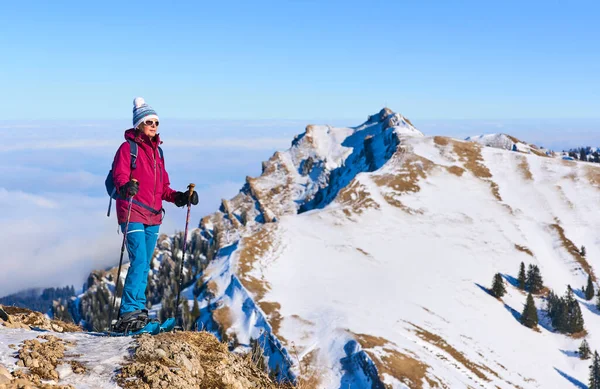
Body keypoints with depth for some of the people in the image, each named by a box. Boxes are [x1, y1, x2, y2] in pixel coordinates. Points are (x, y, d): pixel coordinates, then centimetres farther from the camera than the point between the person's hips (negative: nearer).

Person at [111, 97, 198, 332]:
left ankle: (138, 310, 17)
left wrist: (178, 197, 6)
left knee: (144, 265, 10)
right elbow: (120, 176, -16)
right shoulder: (128, 148, -3)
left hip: (153, 216, 7)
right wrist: (126, 187, -37)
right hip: (133, 213, -7)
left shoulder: (157, 151, 18)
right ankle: (128, 314, -17)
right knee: (138, 261, -17)